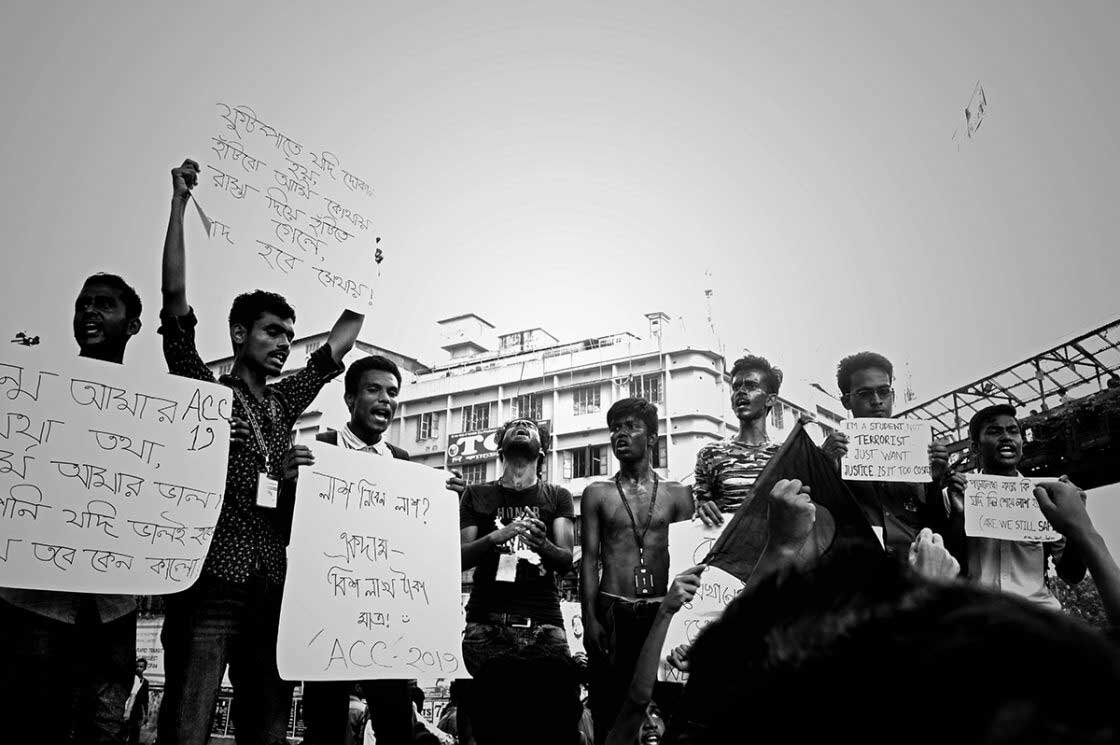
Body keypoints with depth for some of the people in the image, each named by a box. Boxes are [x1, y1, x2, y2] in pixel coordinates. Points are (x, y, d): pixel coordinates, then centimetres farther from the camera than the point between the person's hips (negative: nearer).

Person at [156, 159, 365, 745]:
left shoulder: (286, 401, 18)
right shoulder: (203, 388, 5)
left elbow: (340, 342, 26)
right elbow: (175, 299, -3)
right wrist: (179, 202, -2)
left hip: (273, 587, 5)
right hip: (211, 581, -5)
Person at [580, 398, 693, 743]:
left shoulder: (677, 494, 9)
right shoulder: (597, 494, 8)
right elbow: (589, 559, 4)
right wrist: (589, 618, -6)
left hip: (663, 612, 1)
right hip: (612, 613, 0)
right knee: (610, 711, 1)